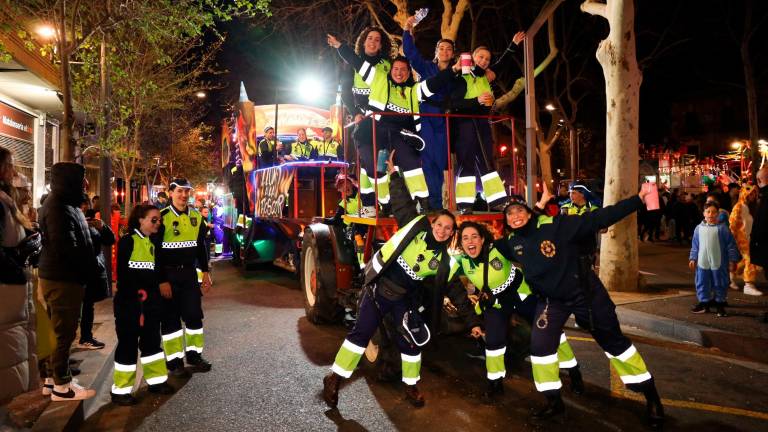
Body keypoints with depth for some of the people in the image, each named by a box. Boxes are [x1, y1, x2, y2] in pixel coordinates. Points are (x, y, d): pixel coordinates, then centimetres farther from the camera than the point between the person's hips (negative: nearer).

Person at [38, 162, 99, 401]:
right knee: (63, 333, -1)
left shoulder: (64, 205, 14)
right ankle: (61, 387, 10)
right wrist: (90, 267, -10)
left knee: (63, 332, 17)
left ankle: (58, 377, 29)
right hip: (62, 280, -10)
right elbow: (67, 249, -25)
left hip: (64, 277, 10)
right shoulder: (58, 208, -19)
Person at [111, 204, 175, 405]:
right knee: (128, 344, 0)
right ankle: (120, 390, 11)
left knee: (152, 341, 15)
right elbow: (122, 274, -12)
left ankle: (156, 381, 27)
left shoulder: (155, 242, 11)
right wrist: (134, 301, -15)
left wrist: (155, 297, 7)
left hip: (151, 302, 7)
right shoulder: (127, 241, -9)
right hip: (129, 302, -6)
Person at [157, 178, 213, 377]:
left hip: (190, 273, 5)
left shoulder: (196, 217, 6)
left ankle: (194, 355, 23)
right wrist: (162, 281, -14)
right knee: (170, 318, 4)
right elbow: (155, 251, -11)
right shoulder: (162, 217, -10)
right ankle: (174, 362, 13)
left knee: (194, 314, 9)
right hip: (169, 275, -5)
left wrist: (205, 272, 9)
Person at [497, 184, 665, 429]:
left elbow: (598, 219, -25)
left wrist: (638, 199, -27)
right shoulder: (511, 242, -8)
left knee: (614, 342, 7)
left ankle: (651, 397, 24)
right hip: (551, 300, 4)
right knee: (540, 345, -7)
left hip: (583, 292, -4)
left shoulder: (555, 225, -23)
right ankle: (554, 402, 15)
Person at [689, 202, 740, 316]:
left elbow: (731, 245, -4)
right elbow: (695, 246, 11)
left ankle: (720, 304, 23)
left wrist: (732, 261, -5)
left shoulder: (722, 228, -7)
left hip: (718, 264, -3)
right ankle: (704, 303, 23)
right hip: (702, 263, 3)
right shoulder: (699, 228, 2)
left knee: (720, 284, 9)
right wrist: (693, 259, 10)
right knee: (702, 283, 9)